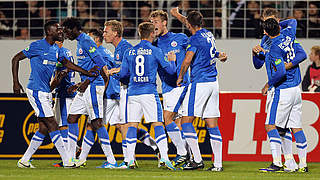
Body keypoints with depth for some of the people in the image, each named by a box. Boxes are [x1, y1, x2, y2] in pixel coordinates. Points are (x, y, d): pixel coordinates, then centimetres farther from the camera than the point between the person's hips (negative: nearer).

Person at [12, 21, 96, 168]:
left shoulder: (56, 49, 12)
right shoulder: (37, 46, -11)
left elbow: (66, 63, 25)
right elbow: (16, 59, -8)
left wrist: (88, 73, 20)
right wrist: (16, 83, -12)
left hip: (46, 92, 9)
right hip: (36, 90, -9)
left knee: (44, 128, 7)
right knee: (52, 125, -10)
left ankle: (24, 161, 13)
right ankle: (66, 161, -10)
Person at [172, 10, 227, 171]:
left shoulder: (195, 39, -11)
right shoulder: (209, 35, 13)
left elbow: (187, 61, -20)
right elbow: (195, 27, 33)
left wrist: (180, 77, -2)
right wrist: (177, 15, 48)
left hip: (199, 83, -8)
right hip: (213, 83, 8)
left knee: (186, 120, -3)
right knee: (212, 124, 6)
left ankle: (197, 159, -11)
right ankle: (218, 163, 1)